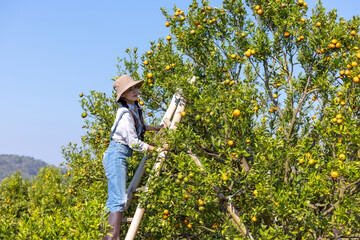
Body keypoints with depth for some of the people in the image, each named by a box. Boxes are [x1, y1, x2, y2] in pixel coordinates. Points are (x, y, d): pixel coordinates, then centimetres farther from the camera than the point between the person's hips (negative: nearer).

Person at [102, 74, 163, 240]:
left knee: (114, 200, 10)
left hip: (122, 156, 10)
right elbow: (134, 142, -18)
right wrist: (155, 149, -13)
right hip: (116, 154, -10)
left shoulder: (135, 108, 13)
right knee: (119, 201, -19)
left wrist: (158, 128, 27)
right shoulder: (125, 114, -16)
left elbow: (139, 127, 32)